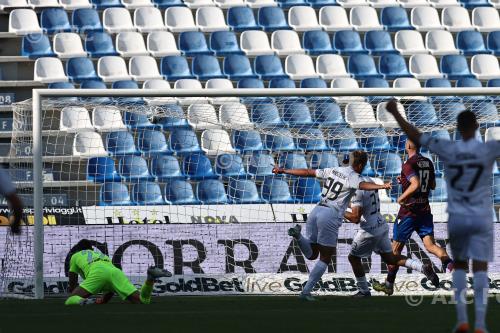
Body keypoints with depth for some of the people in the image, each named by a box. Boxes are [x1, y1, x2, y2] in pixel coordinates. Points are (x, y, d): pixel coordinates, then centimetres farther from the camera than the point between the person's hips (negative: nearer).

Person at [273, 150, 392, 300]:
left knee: (311, 255, 16)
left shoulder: (332, 171, 16)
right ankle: (306, 292, 0)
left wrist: (284, 171, 32)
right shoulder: (353, 178, -3)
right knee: (325, 258, 5)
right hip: (331, 215, -6)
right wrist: (381, 186, -42)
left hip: (316, 210, 6)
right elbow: (364, 185, -25)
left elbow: (307, 172, 22)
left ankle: (298, 235, -12)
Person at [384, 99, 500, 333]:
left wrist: (395, 113, 14)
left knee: (459, 266, 17)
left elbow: (415, 136, 4)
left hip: (456, 218, 2)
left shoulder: (447, 150, -6)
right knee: (480, 270, -3)